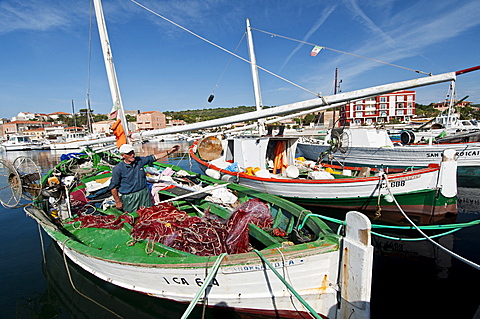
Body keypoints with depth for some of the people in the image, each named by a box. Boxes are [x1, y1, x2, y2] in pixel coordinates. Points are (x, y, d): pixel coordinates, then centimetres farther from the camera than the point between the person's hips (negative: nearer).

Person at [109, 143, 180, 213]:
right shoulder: (118, 169, -11)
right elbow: (113, 187, -6)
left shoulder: (140, 160, 0)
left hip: (144, 193, 4)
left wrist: (169, 152, 2)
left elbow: (154, 157, 6)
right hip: (129, 198, -4)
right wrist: (118, 202, -5)